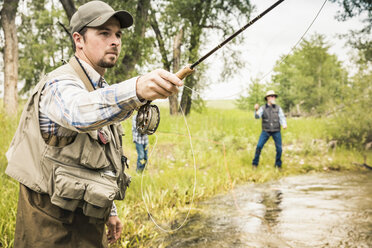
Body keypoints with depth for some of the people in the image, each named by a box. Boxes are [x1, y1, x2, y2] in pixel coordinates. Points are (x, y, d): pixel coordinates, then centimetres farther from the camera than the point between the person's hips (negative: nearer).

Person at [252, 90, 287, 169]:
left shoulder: (278, 108, 2)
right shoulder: (263, 108, 0)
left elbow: (282, 118, -5)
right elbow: (257, 116, -13)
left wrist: (284, 124, -27)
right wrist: (256, 110, -35)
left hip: (276, 131, 1)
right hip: (266, 131, -1)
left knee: (279, 149, -2)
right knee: (259, 146, -10)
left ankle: (278, 165, 17)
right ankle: (255, 164, 3)